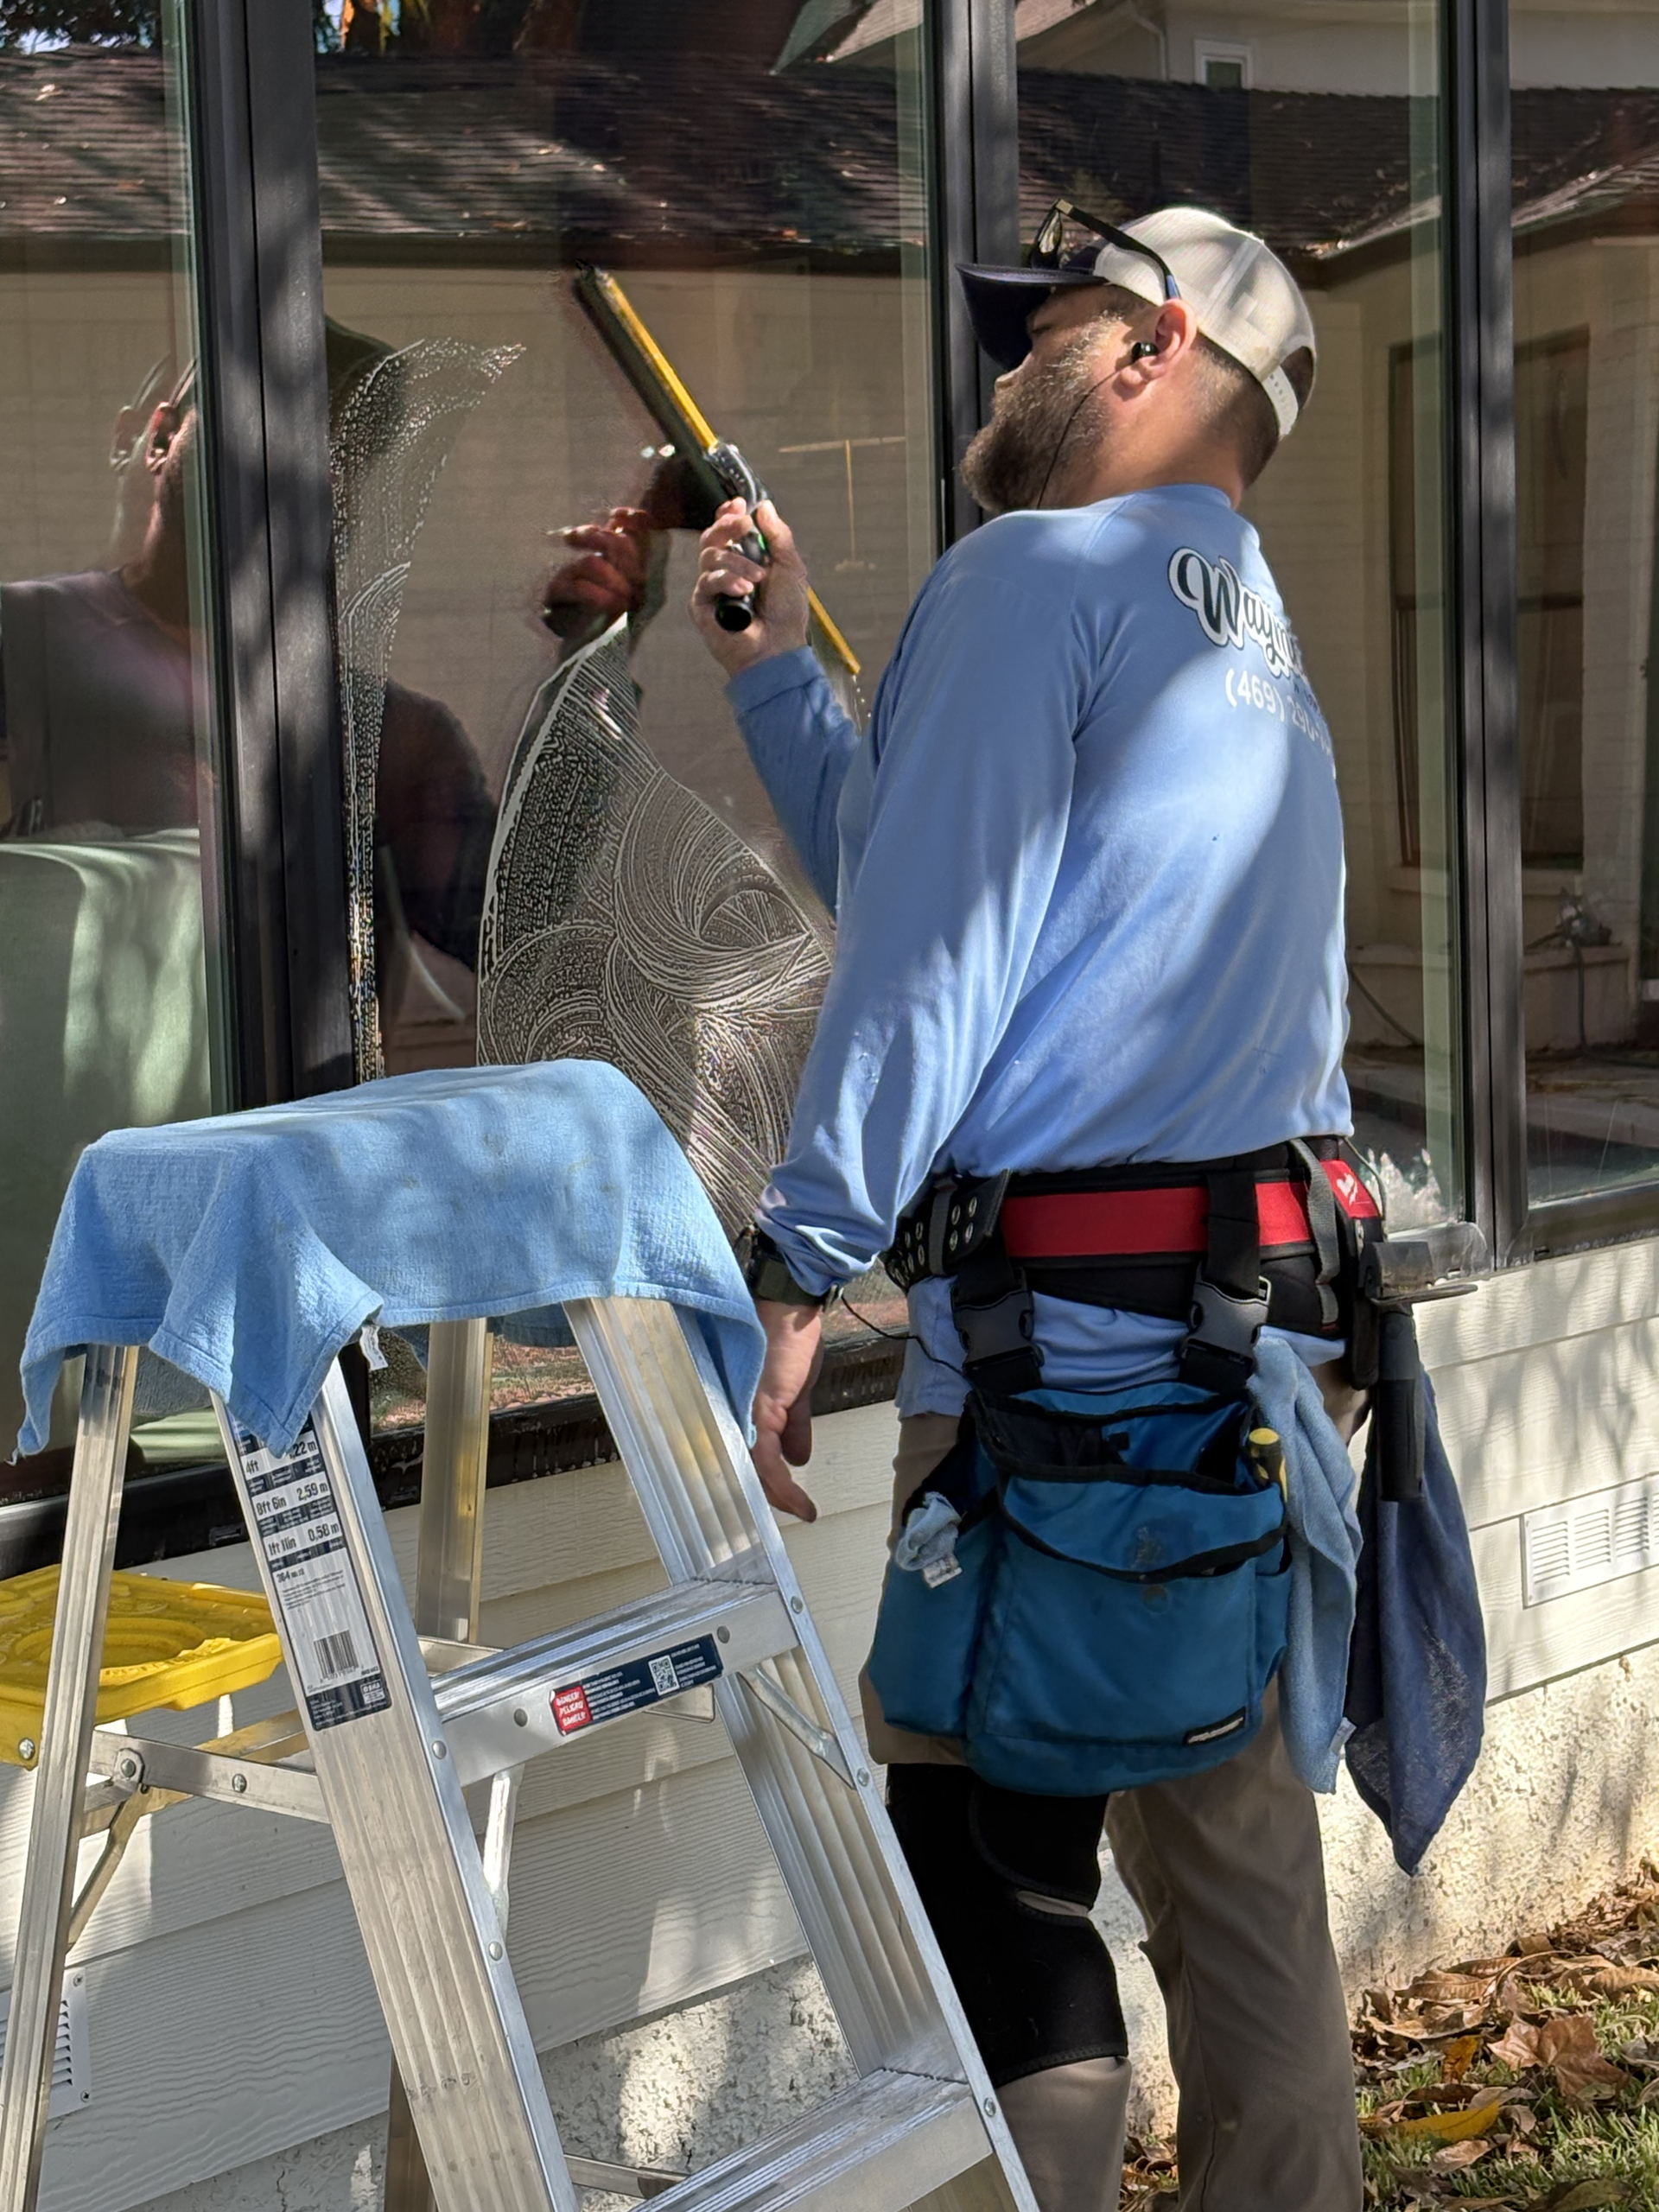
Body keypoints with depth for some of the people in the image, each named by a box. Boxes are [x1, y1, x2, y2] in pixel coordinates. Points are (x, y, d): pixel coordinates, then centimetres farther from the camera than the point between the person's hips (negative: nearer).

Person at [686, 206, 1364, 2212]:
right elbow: (918, 873, 26)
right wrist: (773, 670, 27)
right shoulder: (1263, 653, 22)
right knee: (1239, 1862, 16)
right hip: (1258, 1341, 9)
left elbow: (934, 953, -14)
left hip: (1058, 1361, -9)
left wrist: (797, 1271, -14)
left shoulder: (1039, 571, -5)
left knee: (996, 1882, -3)